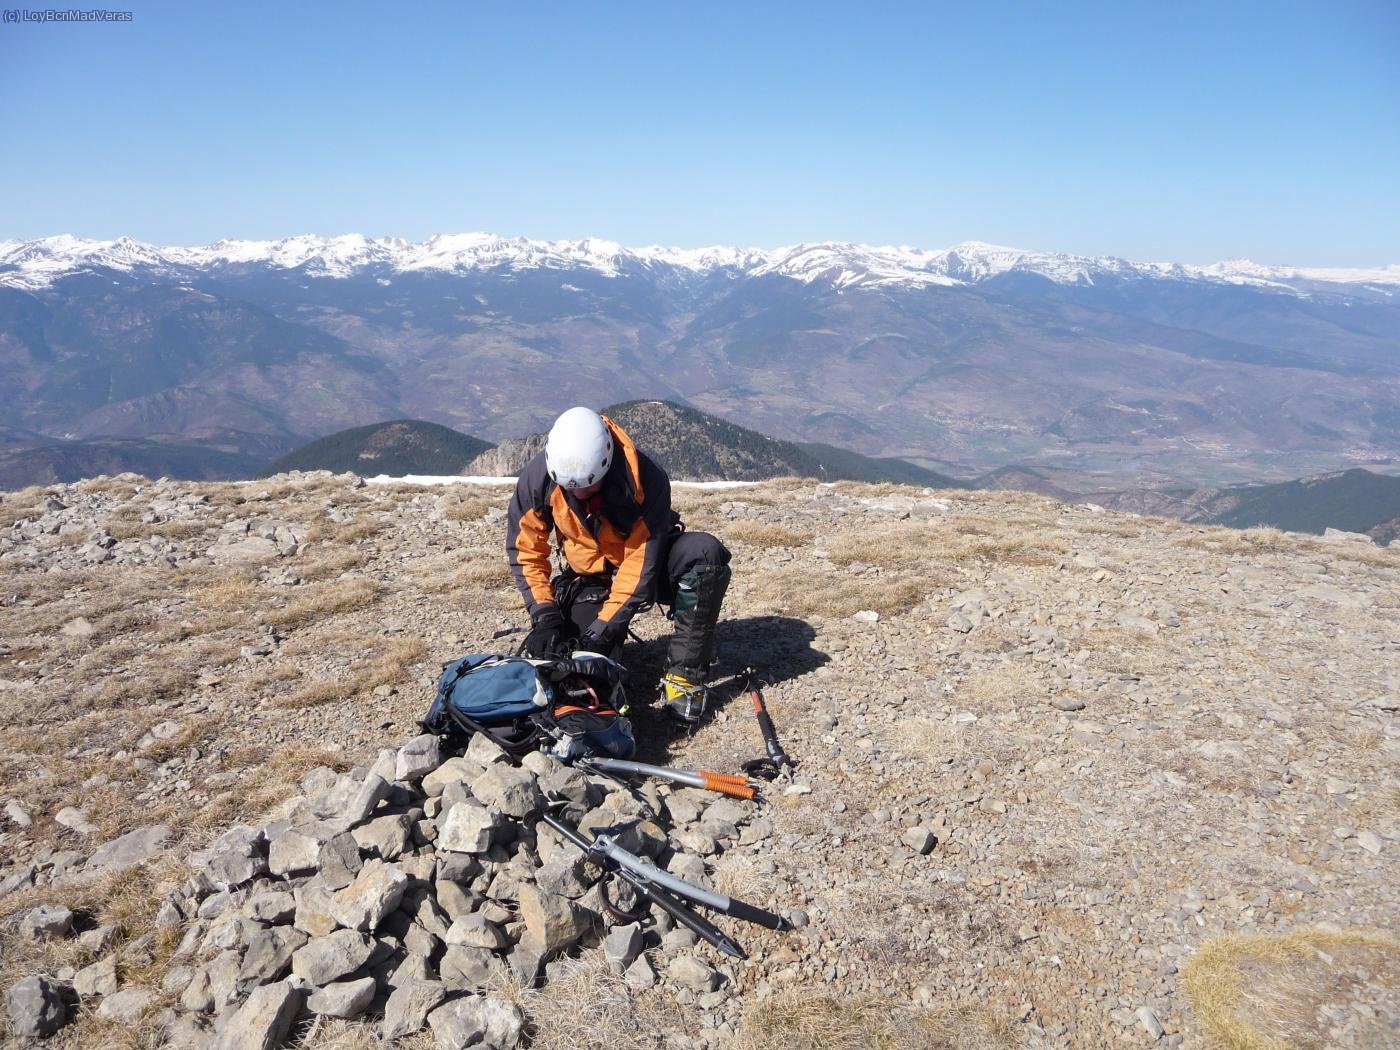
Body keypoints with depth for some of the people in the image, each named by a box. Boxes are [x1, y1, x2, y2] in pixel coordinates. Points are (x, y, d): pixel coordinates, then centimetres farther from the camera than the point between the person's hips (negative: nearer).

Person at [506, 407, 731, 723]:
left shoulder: (645, 478, -32)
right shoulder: (538, 477, -21)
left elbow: (641, 565, -29)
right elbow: (525, 552, -10)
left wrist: (602, 630, -32)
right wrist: (545, 616, -21)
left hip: (646, 561, -2)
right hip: (590, 579, 2)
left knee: (704, 552, -34)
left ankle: (685, 673, -23)